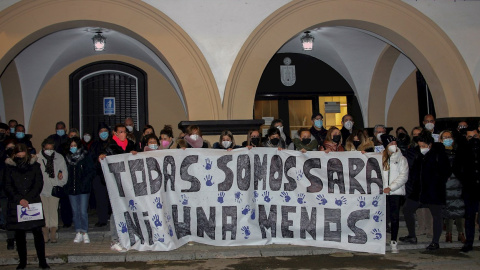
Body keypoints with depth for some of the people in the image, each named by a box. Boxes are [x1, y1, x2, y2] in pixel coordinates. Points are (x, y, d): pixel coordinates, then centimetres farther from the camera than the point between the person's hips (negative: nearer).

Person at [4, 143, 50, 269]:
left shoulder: (35, 165, 4)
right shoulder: (10, 167, 4)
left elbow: (39, 184, 1)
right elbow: (8, 187, 1)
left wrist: (27, 199, -10)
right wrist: (19, 199, -13)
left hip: (33, 203, 0)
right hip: (16, 205, 1)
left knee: (38, 232, -4)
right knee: (19, 234, 5)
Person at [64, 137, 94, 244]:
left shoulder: (86, 157, -1)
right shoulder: (67, 158, 11)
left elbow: (92, 172, -2)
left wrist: (84, 183, -13)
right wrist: (66, 183, 0)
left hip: (84, 189, -4)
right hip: (71, 189, 4)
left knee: (83, 211, -7)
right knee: (75, 212, 6)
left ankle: (85, 233, 2)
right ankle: (79, 233, 13)